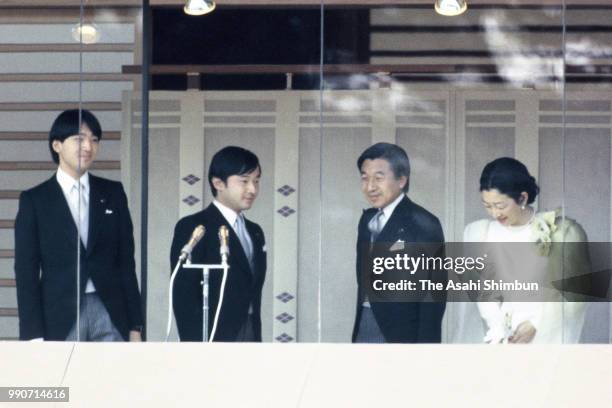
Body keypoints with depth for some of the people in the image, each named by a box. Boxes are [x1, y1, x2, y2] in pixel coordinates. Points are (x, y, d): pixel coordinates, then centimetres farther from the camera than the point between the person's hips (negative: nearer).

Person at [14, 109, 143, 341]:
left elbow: (126, 261, 12)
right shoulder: (34, 200, 4)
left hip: (110, 314, 2)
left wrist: (135, 325, 6)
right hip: (59, 318, -2)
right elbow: (26, 271, 1)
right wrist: (34, 337, -6)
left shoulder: (113, 194, 12)